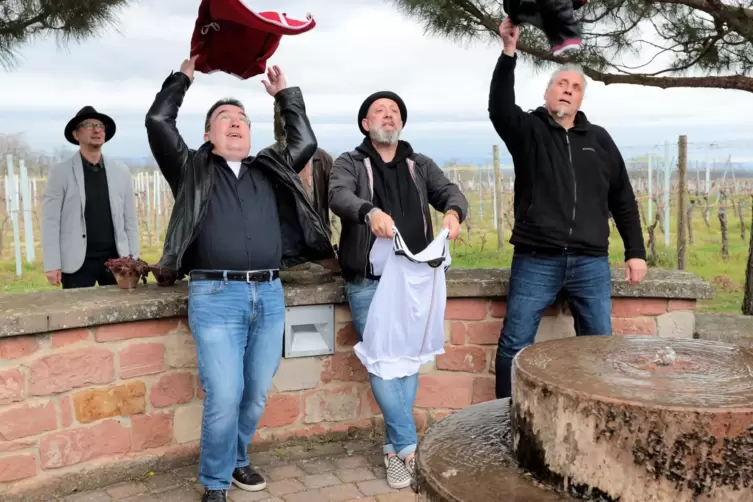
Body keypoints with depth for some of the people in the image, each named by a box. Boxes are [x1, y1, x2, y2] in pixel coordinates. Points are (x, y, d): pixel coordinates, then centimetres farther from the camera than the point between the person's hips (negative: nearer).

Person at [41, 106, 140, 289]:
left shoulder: (121, 171, 8)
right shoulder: (61, 172, 0)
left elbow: (130, 219, 8)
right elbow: (50, 221, -3)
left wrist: (134, 259, 3)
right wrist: (52, 265, -10)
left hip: (115, 258, 3)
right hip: (77, 262, -2)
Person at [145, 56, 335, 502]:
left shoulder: (270, 171, 20)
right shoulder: (193, 170, 11)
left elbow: (306, 142, 21)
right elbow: (157, 122, 3)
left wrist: (285, 94, 25)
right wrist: (183, 77, 15)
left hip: (270, 295, 4)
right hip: (216, 297, -4)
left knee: (258, 394, 10)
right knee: (224, 396, -8)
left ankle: (238, 460, 33)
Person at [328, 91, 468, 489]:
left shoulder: (420, 165, 14)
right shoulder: (349, 163, 4)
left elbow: (449, 191, -3)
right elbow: (339, 196, -17)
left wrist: (453, 211, -28)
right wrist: (370, 211, -40)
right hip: (369, 282, -3)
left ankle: (394, 448, 18)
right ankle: (408, 446, 6)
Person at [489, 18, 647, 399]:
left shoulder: (599, 139, 13)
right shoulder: (528, 130, 4)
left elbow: (623, 200, 15)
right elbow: (499, 108, -19)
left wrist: (636, 252, 10)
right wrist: (509, 52, -30)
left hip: (591, 264, 3)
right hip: (536, 261, -3)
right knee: (514, 345, 0)